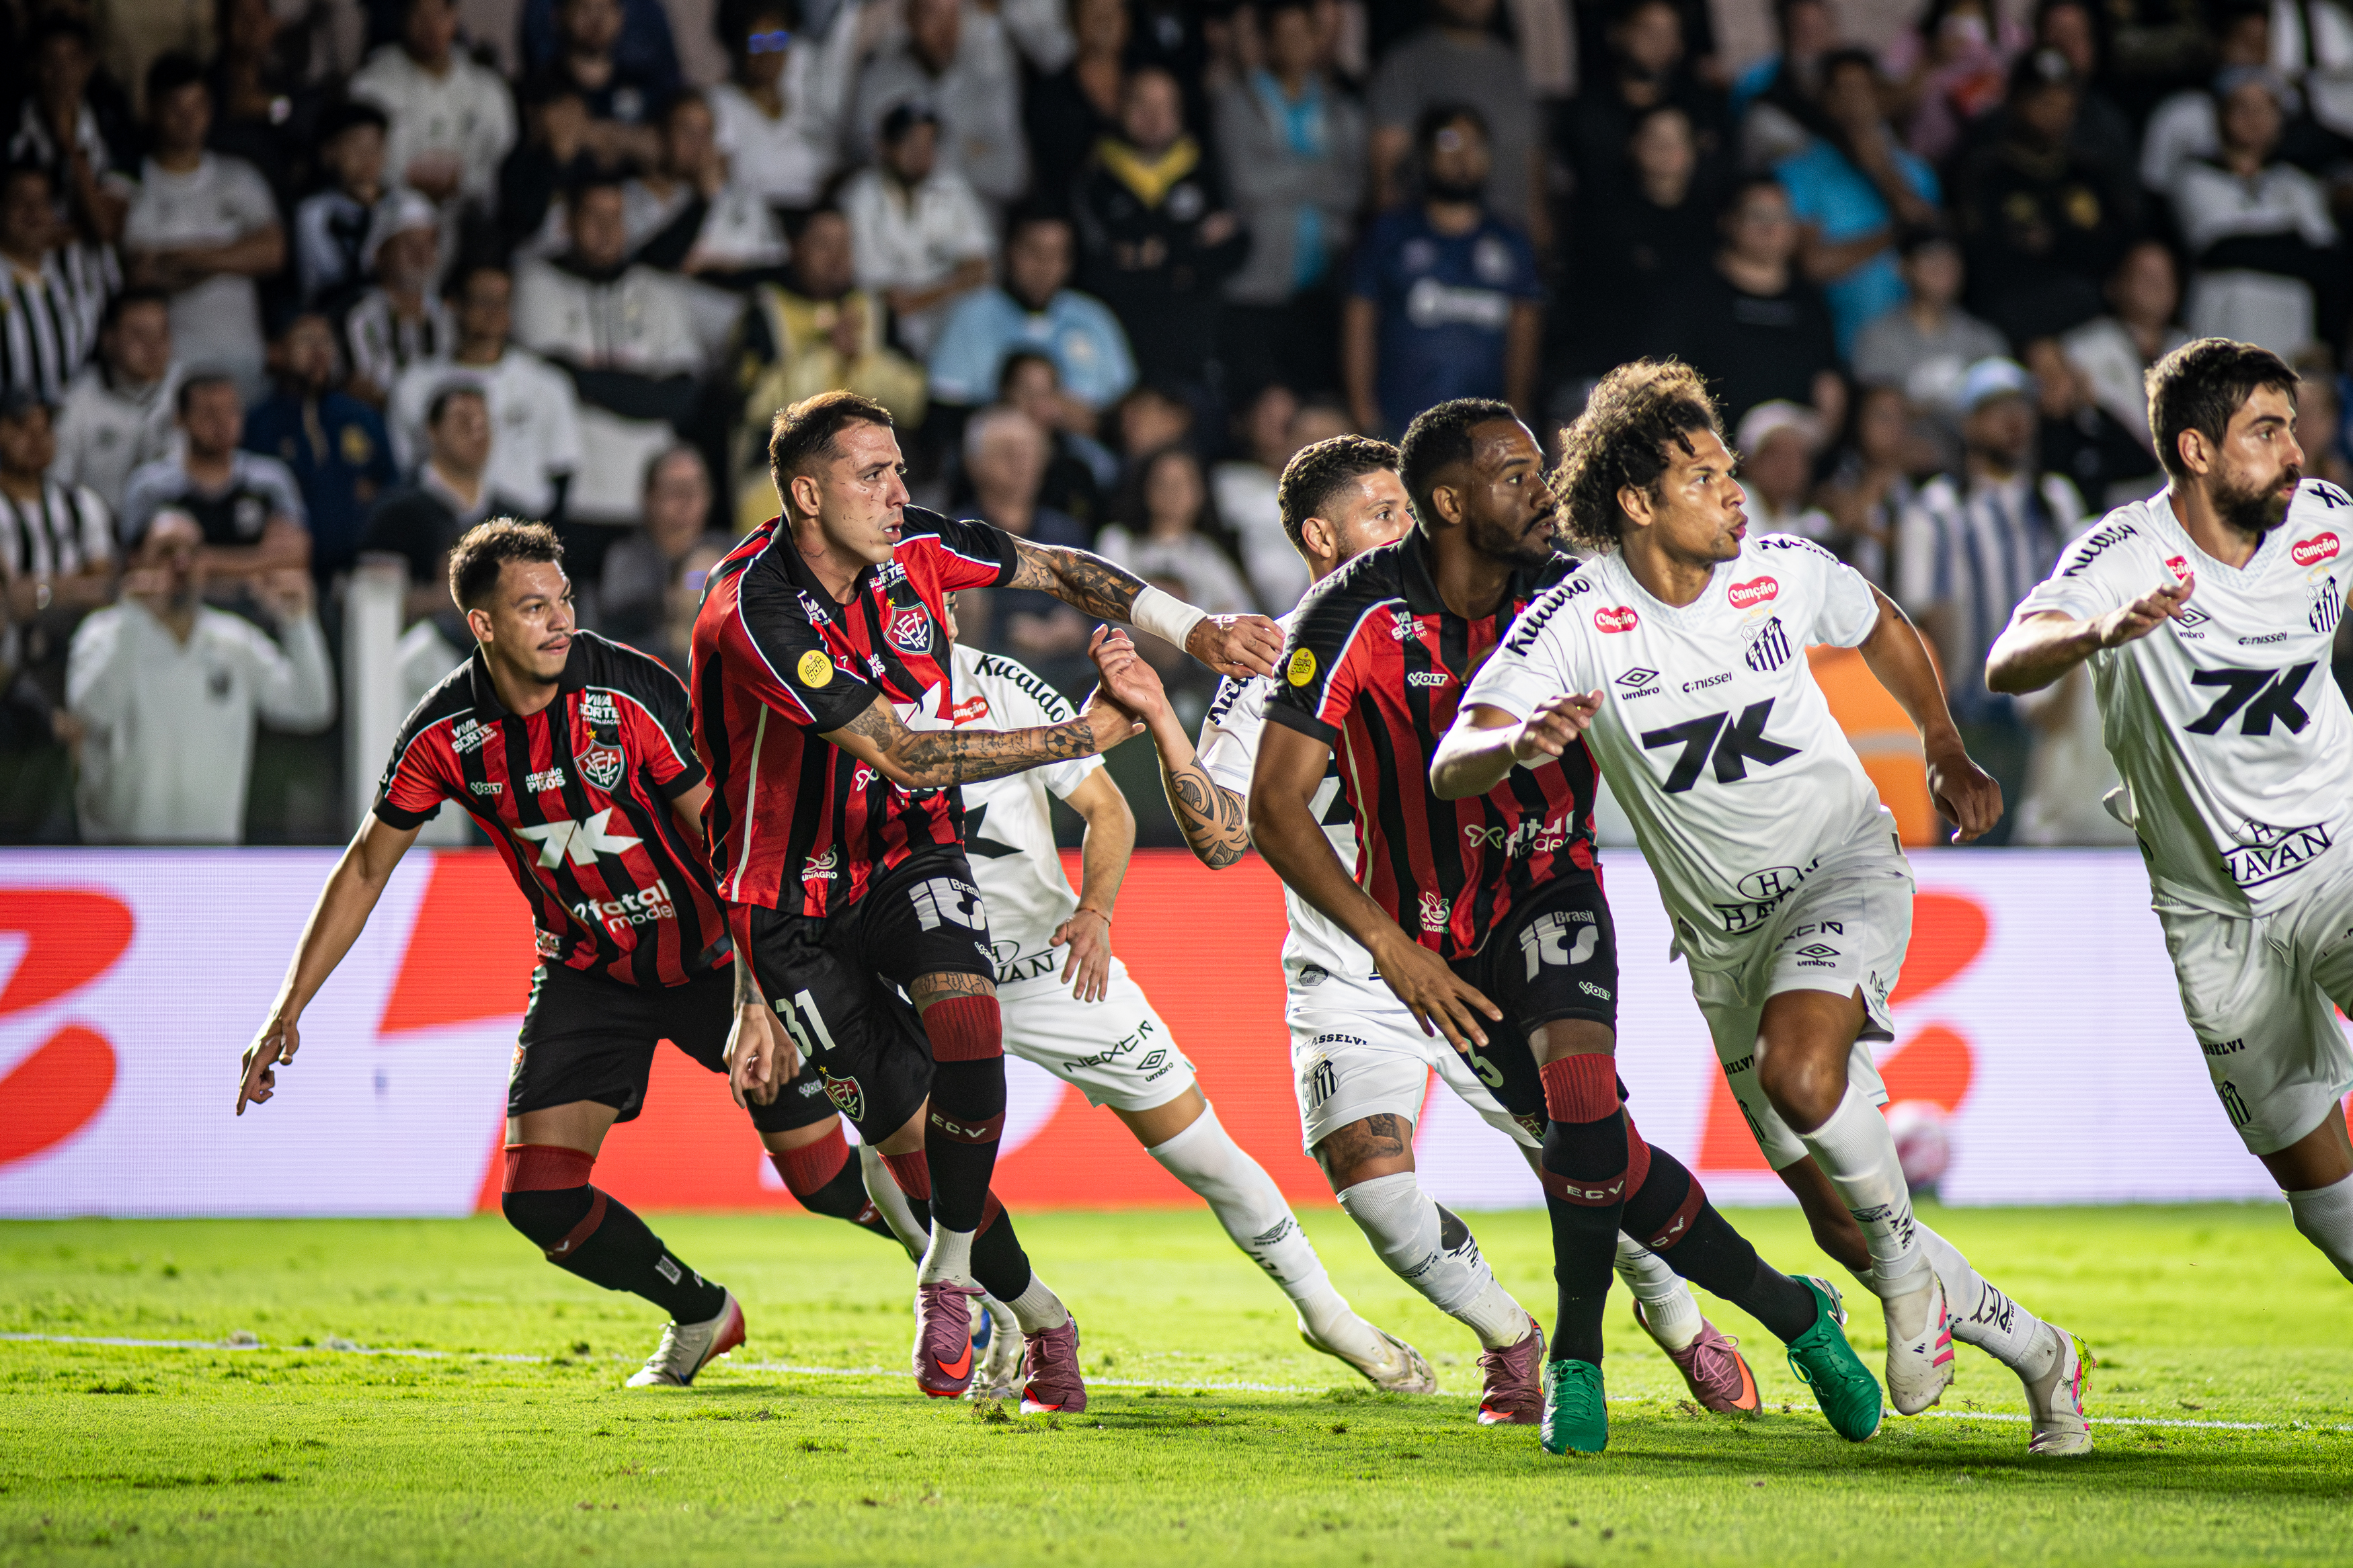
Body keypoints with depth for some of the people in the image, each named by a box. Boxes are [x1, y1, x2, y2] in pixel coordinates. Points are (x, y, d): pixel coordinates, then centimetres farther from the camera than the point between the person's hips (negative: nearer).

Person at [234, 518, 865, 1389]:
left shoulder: (634, 692, -20)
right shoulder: (444, 734, -11)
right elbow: (366, 867, 1)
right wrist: (288, 1009, -2)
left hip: (707, 952, -3)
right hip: (585, 975, 3)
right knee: (541, 1199, -9)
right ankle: (701, 1315, 17)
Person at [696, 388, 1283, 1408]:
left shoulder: (912, 549, -8)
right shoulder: (753, 613, -27)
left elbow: (1057, 569, 9)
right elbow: (903, 755, -29)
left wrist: (1193, 631, -5)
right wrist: (1082, 735, -26)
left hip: (910, 856, 4)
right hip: (796, 899, -4)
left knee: (964, 1026, -26)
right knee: (907, 1130, -8)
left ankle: (949, 1276, -9)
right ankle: (1038, 1317, 13)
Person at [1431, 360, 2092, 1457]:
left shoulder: (1784, 573, -8)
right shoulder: (1576, 621, -14)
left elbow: (1882, 631, 16)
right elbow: (1452, 768, -22)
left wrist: (1947, 752, 7)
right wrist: (1520, 743, -44)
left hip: (1844, 872, -1)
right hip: (1724, 933, 2)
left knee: (1799, 1072, -33)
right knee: (1839, 1224, 2)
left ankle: (1908, 1262, -8)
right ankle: (2040, 1355, 20)